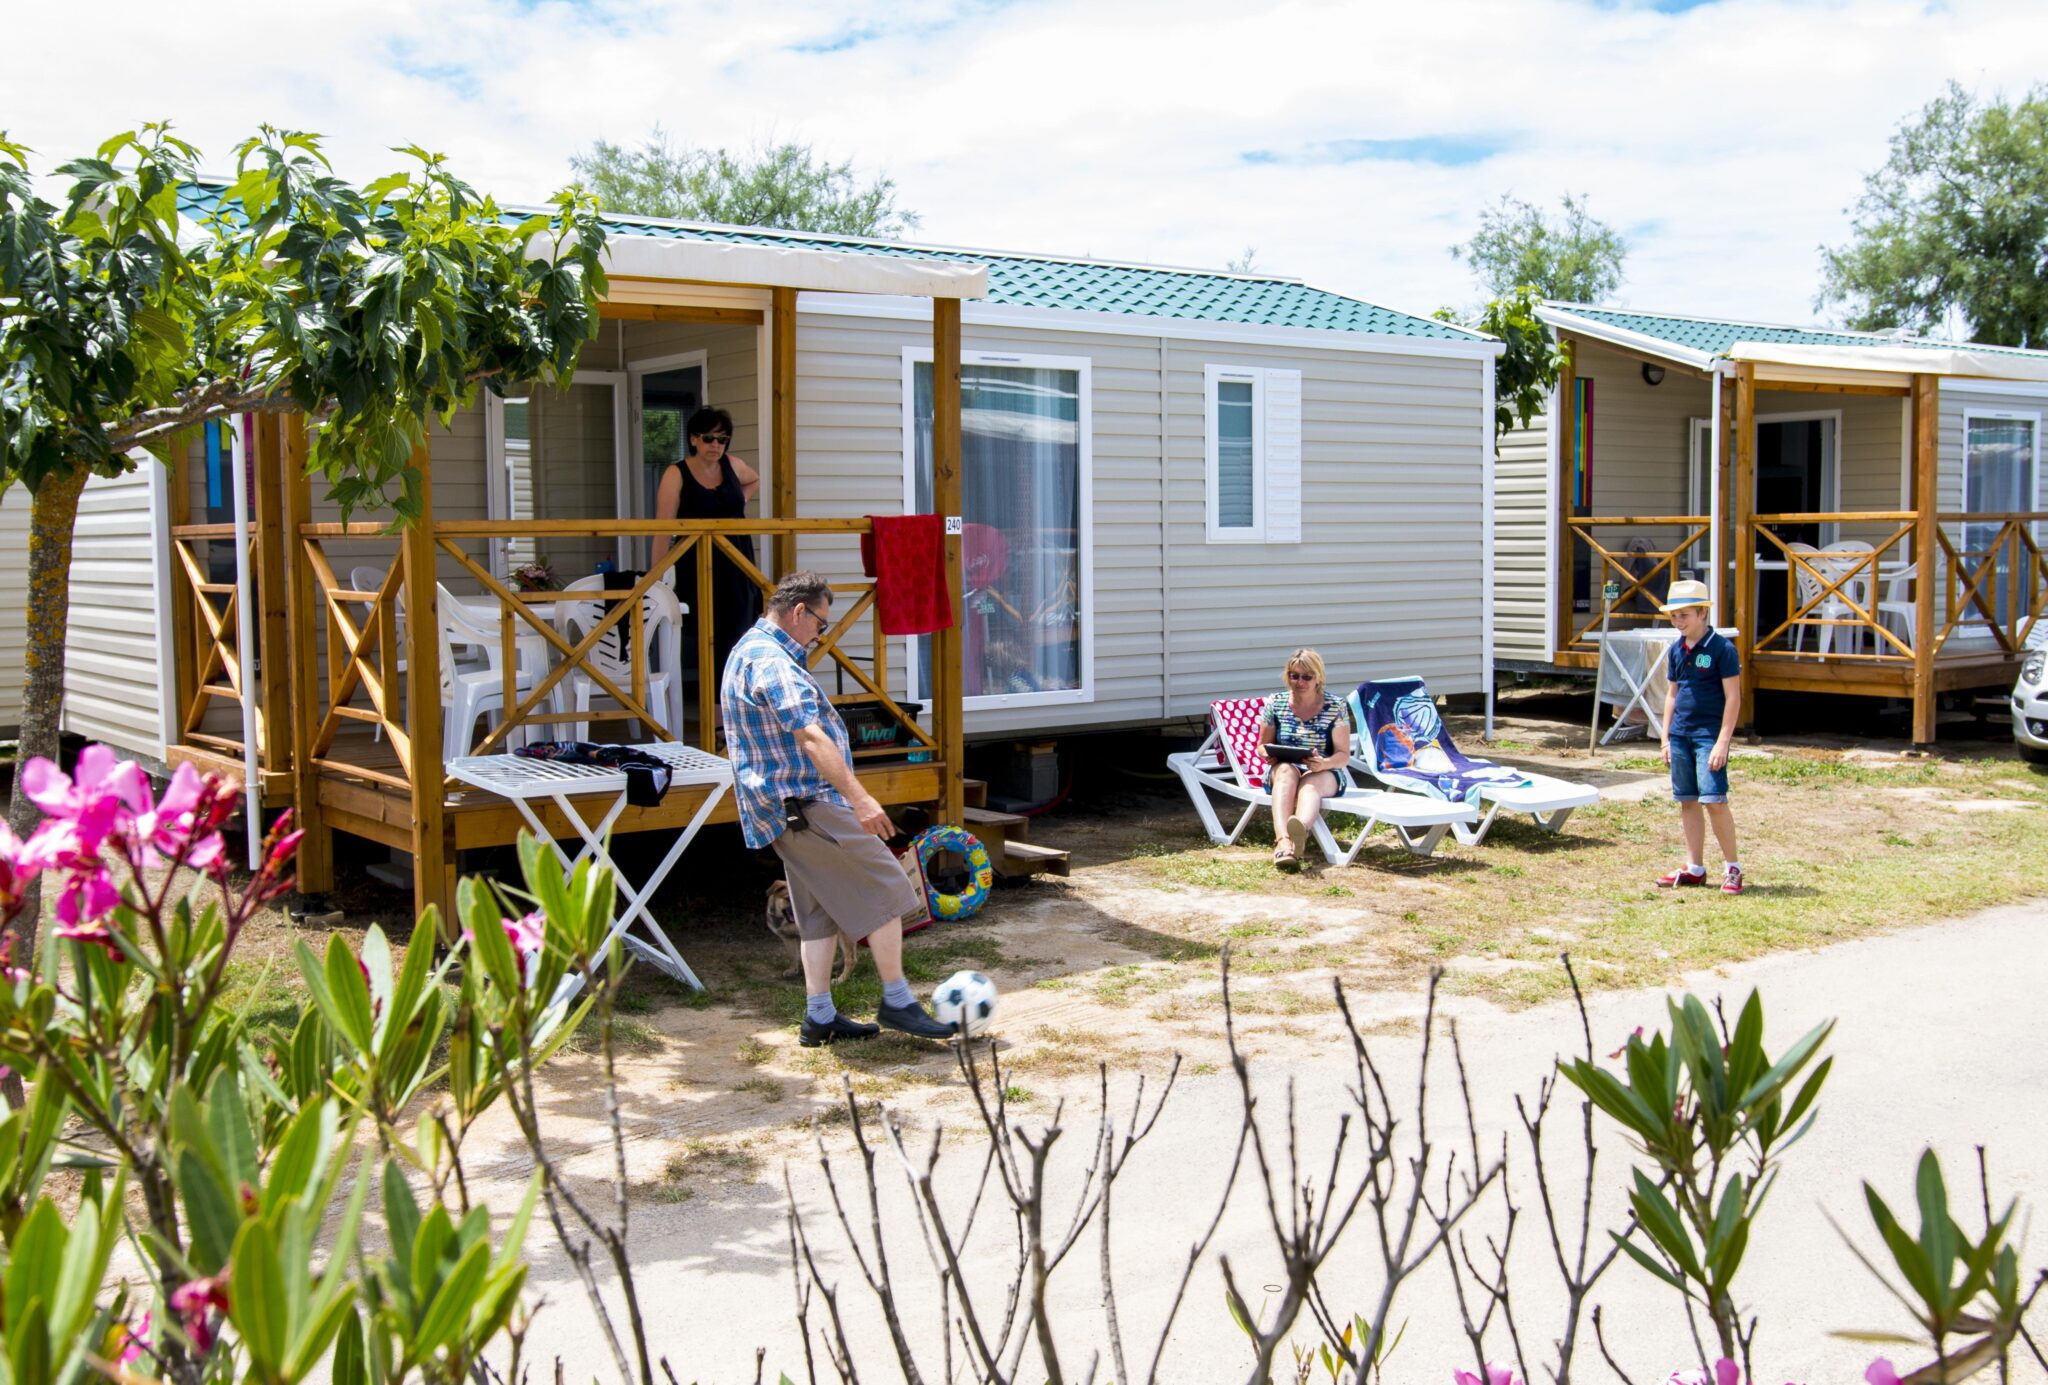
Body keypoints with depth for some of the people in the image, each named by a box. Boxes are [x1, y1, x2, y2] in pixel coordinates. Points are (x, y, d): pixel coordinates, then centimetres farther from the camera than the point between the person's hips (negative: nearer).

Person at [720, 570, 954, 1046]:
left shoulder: (750, 651, 19)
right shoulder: (772, 662, -17)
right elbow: (810, 737, -29)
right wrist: (860, 798, -36)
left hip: (791, 810, 11)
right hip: (808, 805, -11)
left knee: (821, 911, 12)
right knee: (885, 891, -6)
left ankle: (819, 1016, 14)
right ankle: (896, 1001, 1)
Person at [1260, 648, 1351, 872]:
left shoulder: (1334, 707, 1)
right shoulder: (1275, 703, 6)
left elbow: (1344, 755, -2)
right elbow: (1263, 745, 13)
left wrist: (1324, 764, -25)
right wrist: (1267, 754, -13)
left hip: (1324, 774, -1)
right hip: (1283, 771, 1)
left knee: (1310, 783, -37)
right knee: (1286, 770, -36)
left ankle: (1301, 829, -74)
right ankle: (1283, 840, -61)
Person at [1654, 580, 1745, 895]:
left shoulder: (1722, 648, -9)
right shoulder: (1675, 650, 9)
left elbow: (1733, 697, -10)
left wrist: (1722, 742, -14)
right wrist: (1666, 737, 14)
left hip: (1709, 735, -6)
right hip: (1680, 735, 6)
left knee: (1713, 800, -11)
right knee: (1688, 801, 9)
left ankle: (1733, 867, 3)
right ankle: (1694, 868, 17)